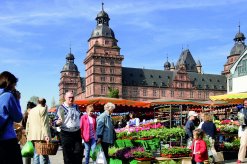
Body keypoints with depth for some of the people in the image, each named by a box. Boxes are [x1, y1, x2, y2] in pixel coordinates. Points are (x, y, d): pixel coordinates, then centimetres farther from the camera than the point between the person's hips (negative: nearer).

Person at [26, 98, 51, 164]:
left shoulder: (31, 111, 18)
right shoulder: (43, 109, -3)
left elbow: (28, 123, 18)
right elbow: (45, 124, -12)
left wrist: (27, 134, 22)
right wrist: (46, 135, -17)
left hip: (33, 136, 7)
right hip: (41, 136, -7)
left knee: (36, 153, 11)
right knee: (43, 154, -8)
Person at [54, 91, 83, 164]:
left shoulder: (76, 107, 11)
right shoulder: (61, 108, -5)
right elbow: (55, 122, -5)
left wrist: (81, 130, 19)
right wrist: (58, 122, -28)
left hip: (77, 133, 5)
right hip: (66, 134, -4)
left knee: (79, 153, 6)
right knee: (68, 155, 1)